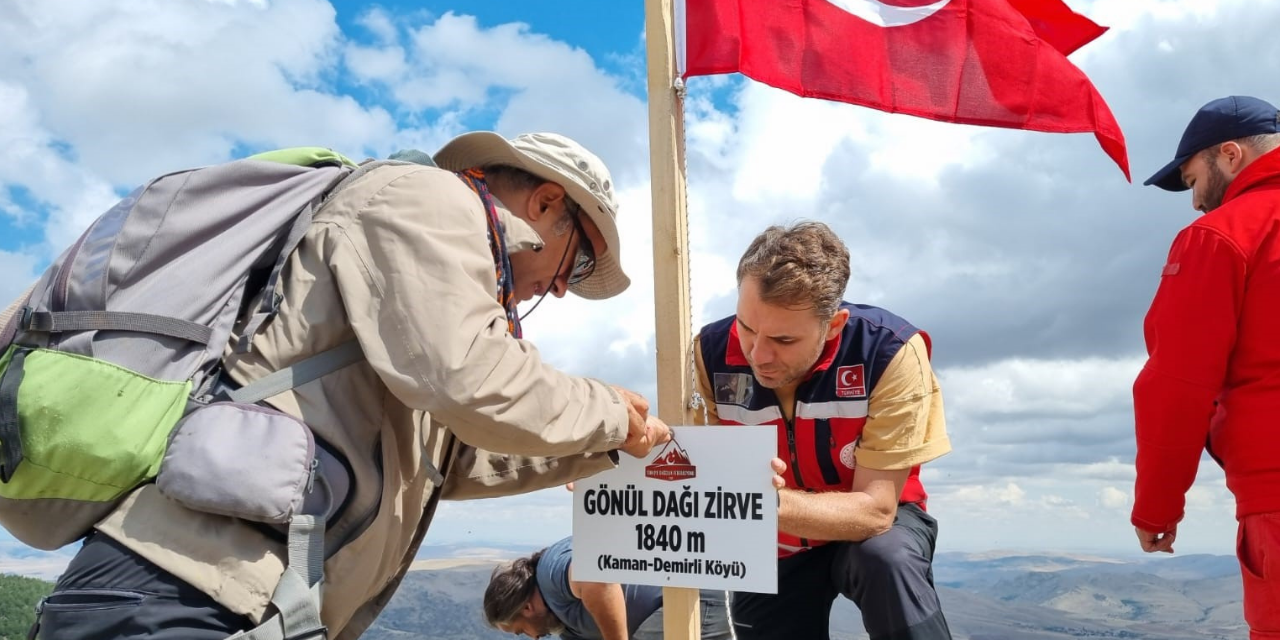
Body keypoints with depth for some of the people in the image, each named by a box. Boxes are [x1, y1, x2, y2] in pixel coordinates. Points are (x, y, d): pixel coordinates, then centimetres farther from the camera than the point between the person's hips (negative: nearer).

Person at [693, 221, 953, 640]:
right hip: (771, 548, 3)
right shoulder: (712, 355, -20)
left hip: (876, 523, -3)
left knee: (887, 562, -33)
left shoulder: (890, 353, -29)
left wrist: (770, 503, -47)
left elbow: (874, 510, -29)